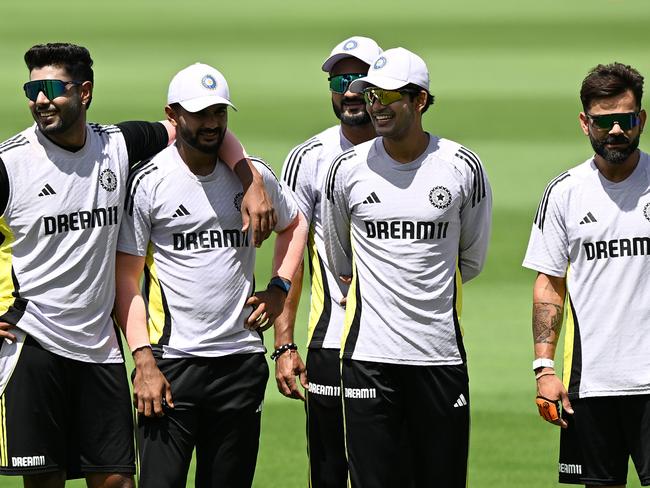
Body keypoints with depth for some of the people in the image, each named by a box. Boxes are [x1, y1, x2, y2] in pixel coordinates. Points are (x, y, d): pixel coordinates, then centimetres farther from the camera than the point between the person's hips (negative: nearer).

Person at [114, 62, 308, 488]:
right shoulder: (149, 182, -4)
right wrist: (144, 361, -12)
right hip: (170, 362, -4)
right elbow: (126, 279, -4)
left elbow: (294, 226, 27)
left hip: (242, 360, 4)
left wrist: (280, 288, 10)